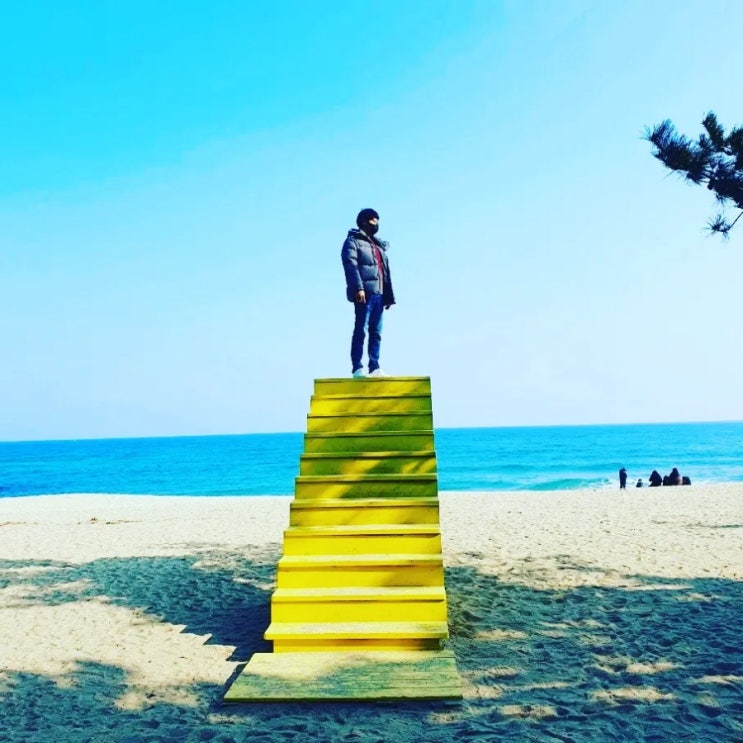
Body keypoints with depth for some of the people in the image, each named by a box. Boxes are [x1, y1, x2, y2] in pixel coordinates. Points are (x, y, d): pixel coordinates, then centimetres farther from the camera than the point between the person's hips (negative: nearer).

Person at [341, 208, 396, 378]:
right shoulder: (353, 241, 4)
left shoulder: (379, 246, 27)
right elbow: (351, 266, -10)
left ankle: (374, 367, 8)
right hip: (365, 293, -7)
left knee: (376, 332, 6)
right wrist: (358, 288, -23)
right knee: (361, 330, -10)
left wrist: (389, 295, 15)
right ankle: (357, 368, -9)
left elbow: (386, 271, 23)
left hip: (379, 294, 7)